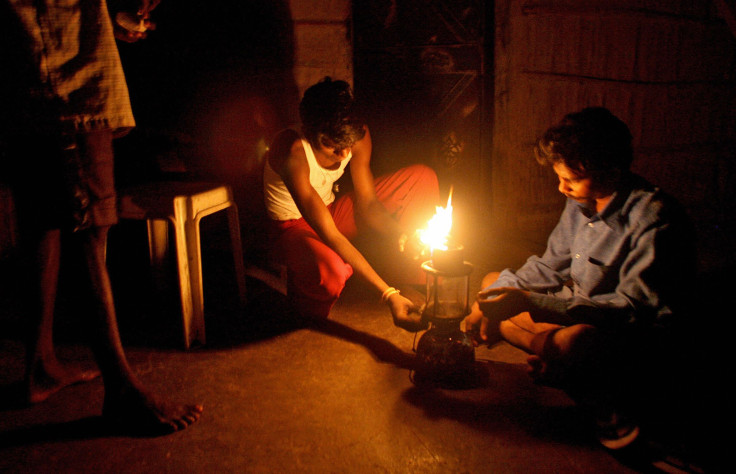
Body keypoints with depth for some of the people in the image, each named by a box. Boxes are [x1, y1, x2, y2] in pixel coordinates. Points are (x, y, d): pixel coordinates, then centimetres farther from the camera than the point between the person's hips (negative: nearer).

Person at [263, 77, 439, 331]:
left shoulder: (357, 135, -15)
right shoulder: (291, 151, -34)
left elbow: (367, 204, -8)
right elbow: (330, 236, -38)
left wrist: (403, 238, -29)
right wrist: (388, 294, -41)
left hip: (332, 213, 7)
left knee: (422, 177, -6)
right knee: (331, 273, -44)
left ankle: (418, 280, 4)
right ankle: (306, 305, -5)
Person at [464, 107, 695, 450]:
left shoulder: (655, 221, -24)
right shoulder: (581, 202, 0)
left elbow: (635, 308, -31)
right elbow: (550, 267, 11)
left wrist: (529, 303, -36)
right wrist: (501, 298, -6)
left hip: (641, 341, -8)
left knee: (572, 342, -41)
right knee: (492, 282, 5)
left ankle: (616, 405, -9)